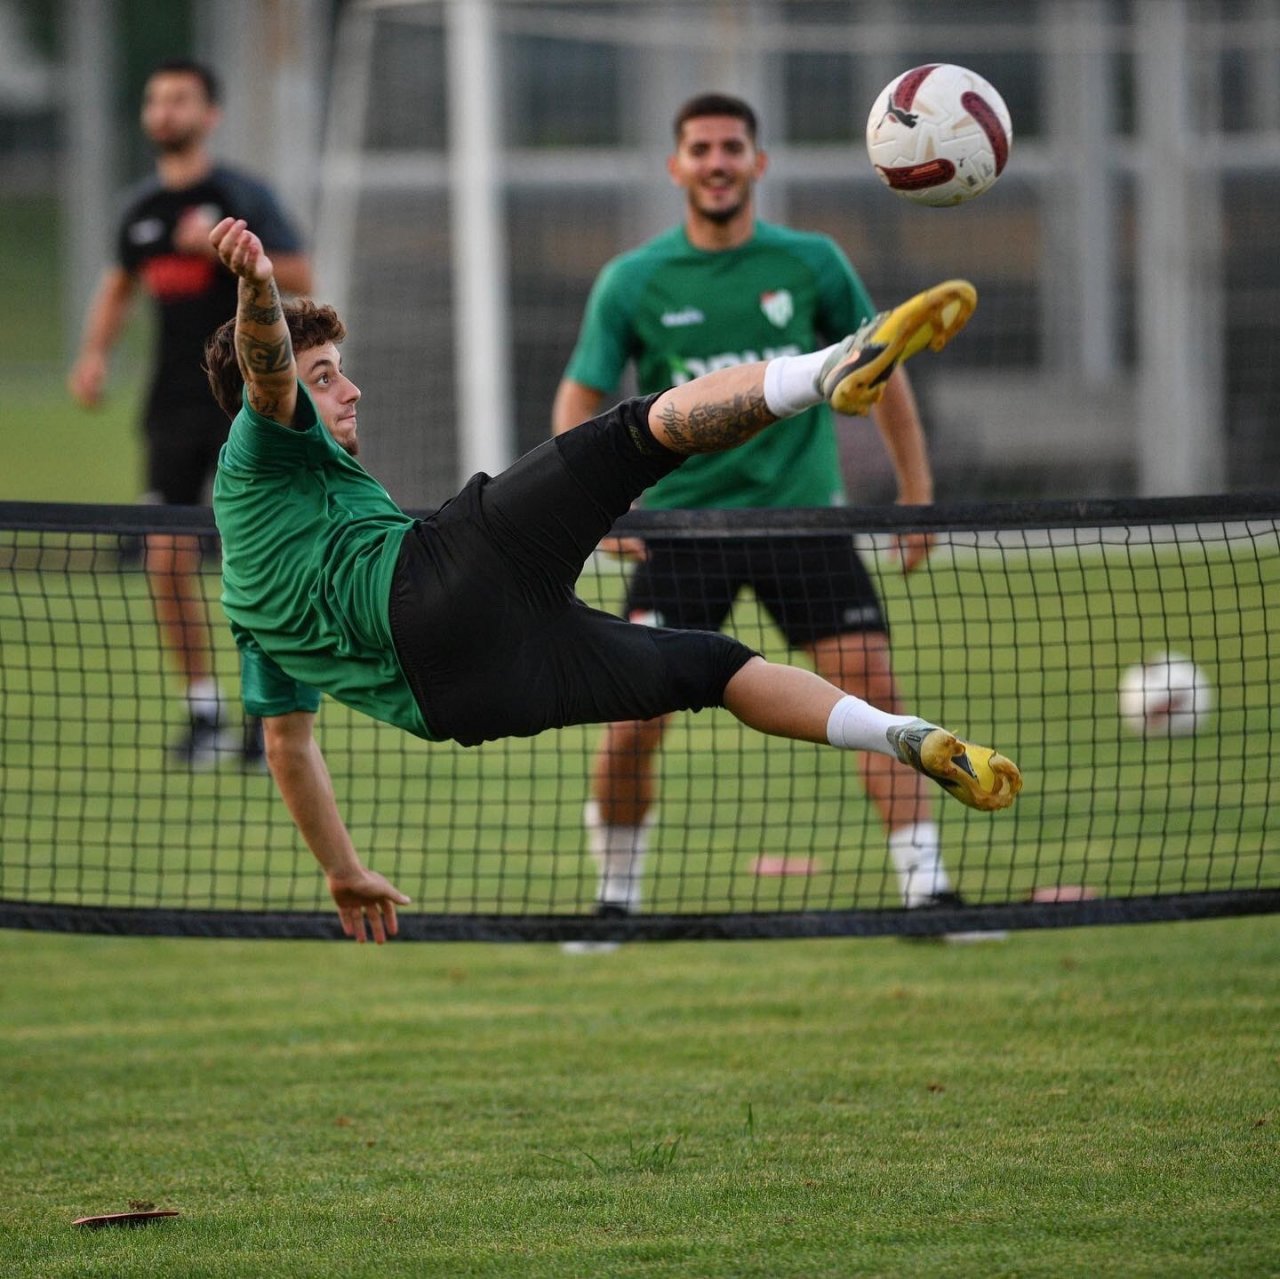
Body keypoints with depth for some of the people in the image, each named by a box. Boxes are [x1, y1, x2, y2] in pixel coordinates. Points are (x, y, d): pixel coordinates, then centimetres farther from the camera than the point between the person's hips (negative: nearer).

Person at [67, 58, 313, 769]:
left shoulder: (241, 196, -4)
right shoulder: (141, 207, 11)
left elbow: (300, 277, -9)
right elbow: (120, 286, 26)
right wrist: (96, 353, 10)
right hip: (174, 404, 5)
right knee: (167, 563, -2)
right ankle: (205, 709, 8)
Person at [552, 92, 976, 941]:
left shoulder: (812, 264, 1)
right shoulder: (633, 283, -1)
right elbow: (580, 400, 3)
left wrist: (917, 492, 9)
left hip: (803, 516, 1)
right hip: (681, 525, -1)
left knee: (873, 685, -10)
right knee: (633, 721, -9)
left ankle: (926, 886, -5)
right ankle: (616, 897, 10)